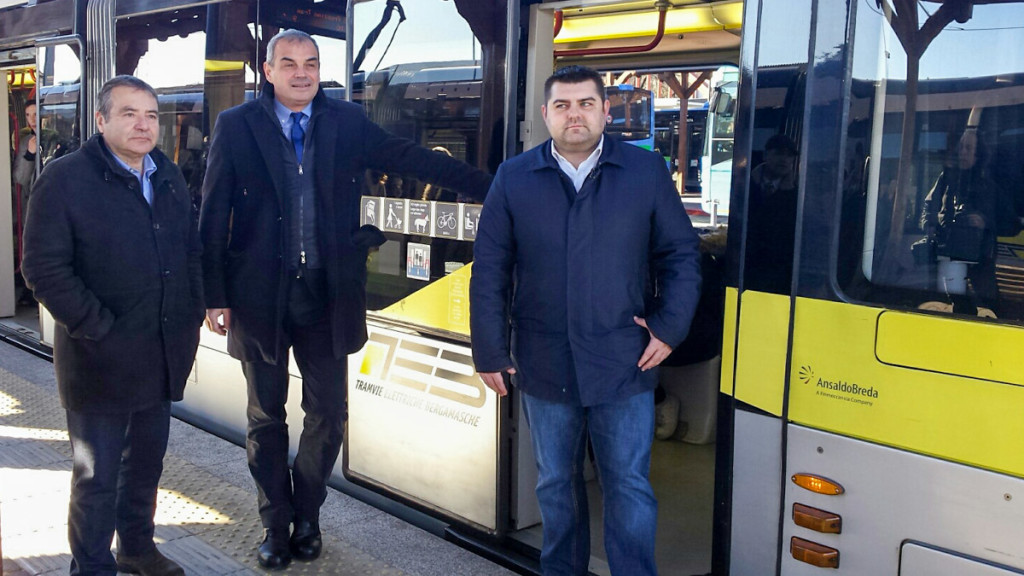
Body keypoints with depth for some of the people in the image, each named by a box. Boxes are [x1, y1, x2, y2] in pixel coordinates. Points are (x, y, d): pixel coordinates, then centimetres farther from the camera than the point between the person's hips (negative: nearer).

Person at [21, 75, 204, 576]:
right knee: (97, 477, 6)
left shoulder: (170, 177, 9)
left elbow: (192, 249, 17)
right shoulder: (65, 179, -11)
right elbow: (44, 268, -15)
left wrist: (191, 316, 9)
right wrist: (96, 328, -17)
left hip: (163, 357, 6)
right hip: (102, 360, -6)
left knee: (147, 463, 21)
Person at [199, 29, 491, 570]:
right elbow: (213, 215, -1)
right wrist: (215, 295, -5)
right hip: (259, 295, -1)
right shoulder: (236, 125, -2)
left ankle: (306, 516, 31)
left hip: (328, 293, 1)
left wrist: (492, 184, -6)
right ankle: (276, 523, 29)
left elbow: (411, 157, 1)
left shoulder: (347, 122, 3)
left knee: (328, 413, 8)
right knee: (266, 416, 11)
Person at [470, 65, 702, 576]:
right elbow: (489, 271, 3)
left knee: (629, 486, 5)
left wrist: (669, 327, -4)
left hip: (623, 364, -1)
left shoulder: (647, 171, 1)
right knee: (555, 483, 16)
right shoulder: (513, 178, 2)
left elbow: (681, 255, 5)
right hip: (543, 365, 2)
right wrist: (490, 353, 0)